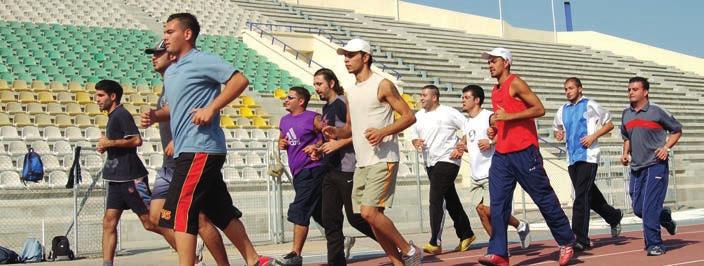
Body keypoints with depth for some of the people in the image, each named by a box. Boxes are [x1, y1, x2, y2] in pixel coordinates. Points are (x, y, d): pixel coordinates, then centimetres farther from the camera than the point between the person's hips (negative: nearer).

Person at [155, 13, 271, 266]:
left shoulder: (202, 60, -7)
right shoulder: (170, 72, 20)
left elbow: (240, 80, -15)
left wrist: (211, 109, -20)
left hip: (199, 149, -9)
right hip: (187, 150, 9)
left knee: (179, 213, -12)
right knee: (221, 212, 13)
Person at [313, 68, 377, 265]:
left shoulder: (343, 102, -9)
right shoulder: (326, 108, 18)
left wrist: (338, 144, -21)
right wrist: (320, 147, 14)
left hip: (347, 169, -9)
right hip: (331, 171, 9)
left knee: (355, 217, -5)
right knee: (330, 220, 5)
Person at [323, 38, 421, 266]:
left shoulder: (382, 85, -6)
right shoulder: (351, 92, 16)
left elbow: (409, 116, -8)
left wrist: (383, 132, -21)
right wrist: (337, 132, 2)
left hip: (382, 160, -8)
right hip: (362, 162, 8)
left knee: (369, 212, -18)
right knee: (370, 216, 7)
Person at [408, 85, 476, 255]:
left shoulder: (449, 113, -8)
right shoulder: (419, 116, 12)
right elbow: (414, 135, 18)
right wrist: (416, 142, -4)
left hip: (447, 161, -7)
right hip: (430, 163, 8)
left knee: (435, 200, -17)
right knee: (451, 201, 15)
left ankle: (435, 242, -19)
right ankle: (466, 234, 28)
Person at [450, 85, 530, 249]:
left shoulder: (489, 117, -9)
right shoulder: (468, 123, 16)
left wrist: (491, 142, -23)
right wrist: (461, 148, 10)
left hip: (491, 173, -8)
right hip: (476, 175, 8)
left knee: (489, 210, -12)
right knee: (480, 210, 2)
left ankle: (520, 226, 13)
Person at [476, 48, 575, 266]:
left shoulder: (515, 83, -6)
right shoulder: (495, 91, 18)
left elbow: (539, 109, -13)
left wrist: (508, 116, -18)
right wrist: (495, 127, 11)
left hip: (523, 152, -7)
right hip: (501, 154, 7)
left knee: (543, 197, 3)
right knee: (498, 204, -3)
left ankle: (566, 242, 18)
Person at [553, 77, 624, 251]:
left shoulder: (590, 106, -1)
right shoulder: (563, 110, 15)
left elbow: (609, 124, 3)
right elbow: (557, 129, 26)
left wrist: (593, 136, -11)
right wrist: (558, 134, 2)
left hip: (588, 156, -6)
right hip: (572, 158, 6)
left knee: (581, 197, -13)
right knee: (590, 194, 15)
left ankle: (581, 240, -12)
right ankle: (614, 216, 38)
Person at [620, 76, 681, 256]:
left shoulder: (656, 111, -5)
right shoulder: (626, 114, 10)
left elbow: (677, 130, 4)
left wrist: (666, 147, -9)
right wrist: (625, 154, 8)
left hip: (656, 165, -6)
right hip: (636, 167, 6)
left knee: (649, 207, -12)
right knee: (638, 208, 7)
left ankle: (654, 244, -2)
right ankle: (665, 217, 34)